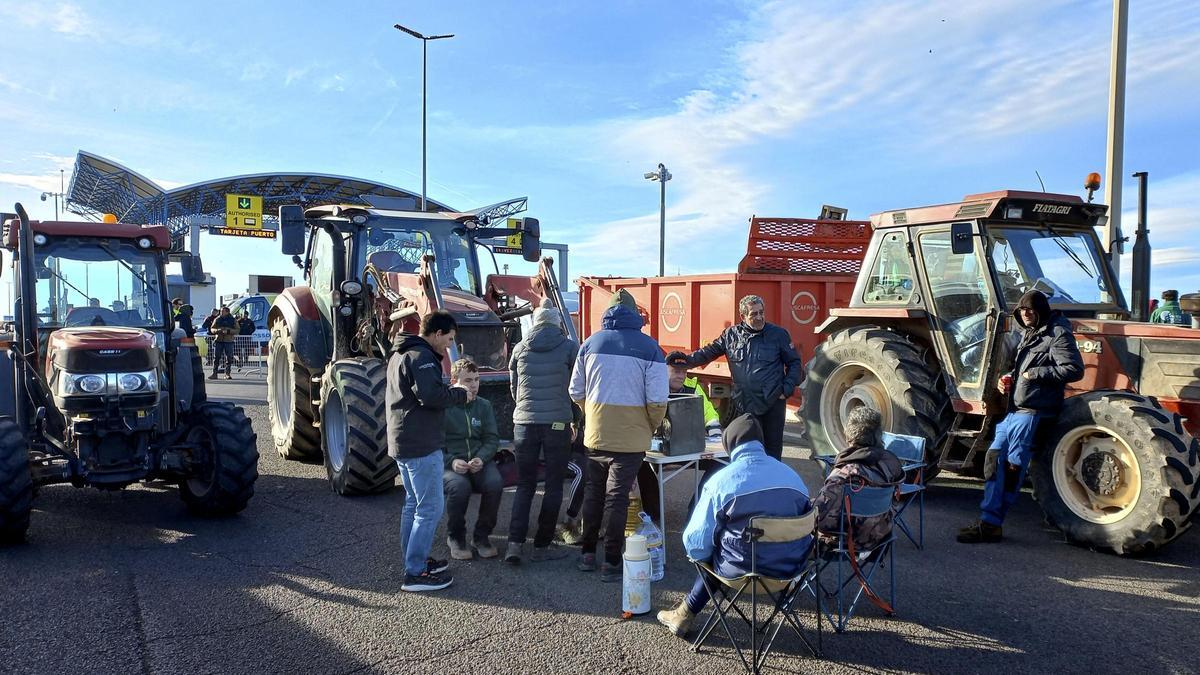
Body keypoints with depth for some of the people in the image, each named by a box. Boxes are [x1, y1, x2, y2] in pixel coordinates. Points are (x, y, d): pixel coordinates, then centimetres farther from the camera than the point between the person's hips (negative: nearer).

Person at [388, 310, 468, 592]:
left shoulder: (400, 355, 17)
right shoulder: (421, 356, -16)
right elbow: (431, 395, -27)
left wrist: (450, 391, 10)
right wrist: (460, 394, -11)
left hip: (402, 442, 11)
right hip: (421, 444, -11)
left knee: (414, 503, 19)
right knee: (430, 508, -6)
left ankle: (414, 560, 28)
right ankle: (415, 574, -3)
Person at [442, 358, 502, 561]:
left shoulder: (484, 406, 9)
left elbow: (492, 439, 8)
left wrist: (481, 458, -13)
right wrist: (451, 461, -19)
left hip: (479, 460, 3)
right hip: (449, 463, -3)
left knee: (495, 483, -28)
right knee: (459, 486, -35)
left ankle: (482, 536, -5)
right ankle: (455, 537, -7)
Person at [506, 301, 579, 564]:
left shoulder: (520, 349, 7)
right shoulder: (569, 347, -1)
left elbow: (514, 388, 15)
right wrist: (574, 419, 17)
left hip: (524, 423, 3)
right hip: (558, 423, -2)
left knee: (525, 485, 11)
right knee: (553, 486, 8)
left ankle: (515, 543, 0)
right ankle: (542, 546, 11)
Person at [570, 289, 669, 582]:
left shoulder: (591, 343, 2)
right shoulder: (649, 347, -9)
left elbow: (576, 391, 6)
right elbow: (657, 400, -11)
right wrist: (651, 427, 6)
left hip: (595, 434, 3)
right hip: (630, 437, -3)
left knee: (593, 491, 18)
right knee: (616, 497, 4)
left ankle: (588, 553, 26)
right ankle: (612, 562, 10)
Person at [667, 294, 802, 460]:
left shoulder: (778, 334, 1)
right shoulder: (731, 335, 6)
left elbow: (794, 363, 7)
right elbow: (709, 352, 13)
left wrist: (787, 388, -5)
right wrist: (688, 359, -3)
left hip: (773, 405, -2)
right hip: (743, 406, 2)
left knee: (772, 451, 4)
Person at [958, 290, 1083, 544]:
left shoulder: (1058, 334, -9)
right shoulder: (1029, 334, 19)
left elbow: (1074, 369, -17)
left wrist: (1035, 373, -16)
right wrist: (1008, 378, 11)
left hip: (1031, 413, -9)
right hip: (1013, 409, 9)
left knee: (1012, 468, -4)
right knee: (994, 462, 6)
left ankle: (991, 524, 1)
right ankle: (988, 521, 11)